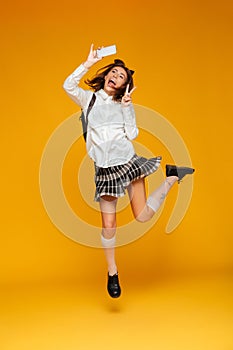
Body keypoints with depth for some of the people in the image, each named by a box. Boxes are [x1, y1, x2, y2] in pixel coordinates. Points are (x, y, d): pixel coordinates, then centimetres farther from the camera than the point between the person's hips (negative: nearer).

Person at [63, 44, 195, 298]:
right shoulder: (89, 98, 8)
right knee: (108, 224, 1)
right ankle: (112, 272, 22)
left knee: (142, 216, -3)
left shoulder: (125, 104, 9)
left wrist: (126, 107, -10)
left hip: (127, 163, 0)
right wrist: (89, 62, -10)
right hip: (104, 171, 0)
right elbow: (68, 85, -11)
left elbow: (132, 135, -4)